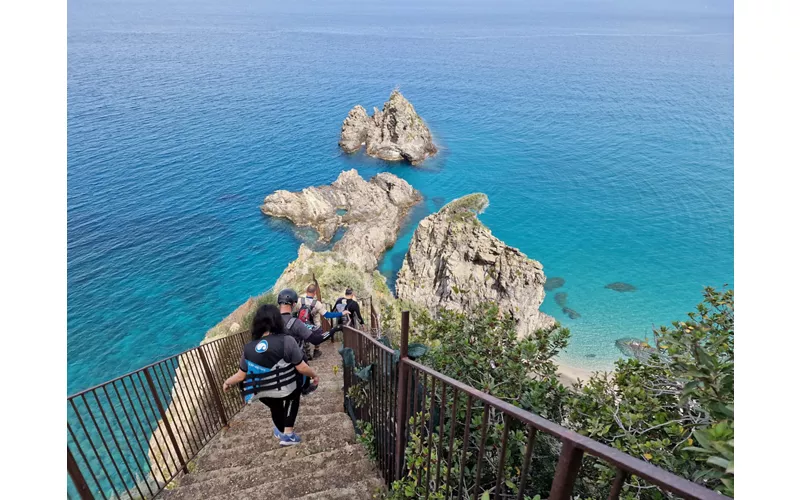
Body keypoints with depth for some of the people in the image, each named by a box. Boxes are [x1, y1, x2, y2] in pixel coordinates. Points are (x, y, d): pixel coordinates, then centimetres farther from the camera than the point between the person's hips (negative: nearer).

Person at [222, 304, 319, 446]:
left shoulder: (248, 348, -12)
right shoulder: (286, 340, -24)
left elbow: (241, 375, -2)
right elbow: (302, 368, -19)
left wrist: (227, 382, 19)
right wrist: (314, 375, 0)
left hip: (265, 395, 3)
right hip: (287, 390, -3)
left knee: (275, 407, 32)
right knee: (293, 396, 30)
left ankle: (281, 431, 57)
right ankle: (288, 433, 21)